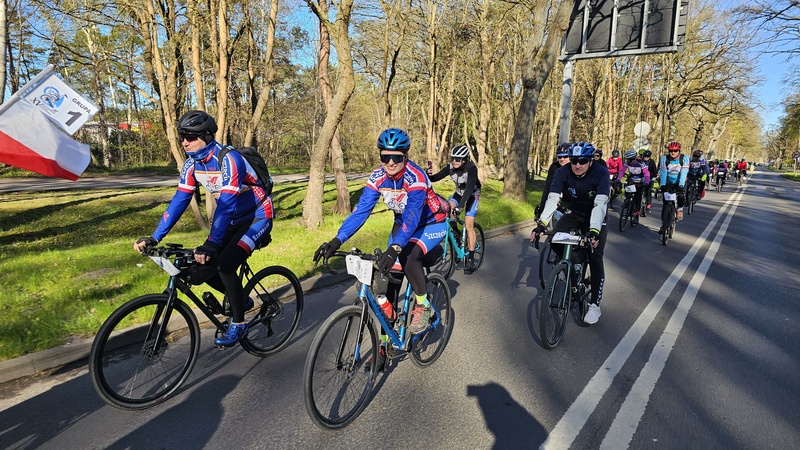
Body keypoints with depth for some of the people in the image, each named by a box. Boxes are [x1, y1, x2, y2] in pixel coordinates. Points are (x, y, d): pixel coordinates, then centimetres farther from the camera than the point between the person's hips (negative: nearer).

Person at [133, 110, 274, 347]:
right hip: (234, 219, 8)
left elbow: (226, 204, -35)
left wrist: (211, 244, -43)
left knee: (225, 264, -22)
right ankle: (240, 299, 22)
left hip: (257, 217, -8)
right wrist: (154, 238, -10)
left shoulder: (229, 159, -26)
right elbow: (179, 201, -4)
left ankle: (238, 324, -3)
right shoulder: (192, 164, -4)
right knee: (203, 266, -2)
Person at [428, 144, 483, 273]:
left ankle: (470, 259, -7)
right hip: (459, 193, 5)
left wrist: (460, 205, -53)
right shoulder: (450, 167, -16)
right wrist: (428, 175, -44)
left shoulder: (471, 168, -31)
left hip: (472, 195, -5)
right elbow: (435, 178, -19)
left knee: (468, 226, -15)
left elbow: (469, 187, -42)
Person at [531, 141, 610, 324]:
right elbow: (552, 198, -29)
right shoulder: (563, 173, -20)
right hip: (573, 214, 3)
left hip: (595, 218, -3)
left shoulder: (601, 173, -26)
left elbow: (600, 204, -36)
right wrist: (541, 224, -43)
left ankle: (595, 304, 2)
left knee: (595, 258, -11)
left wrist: (594, 231, -50)